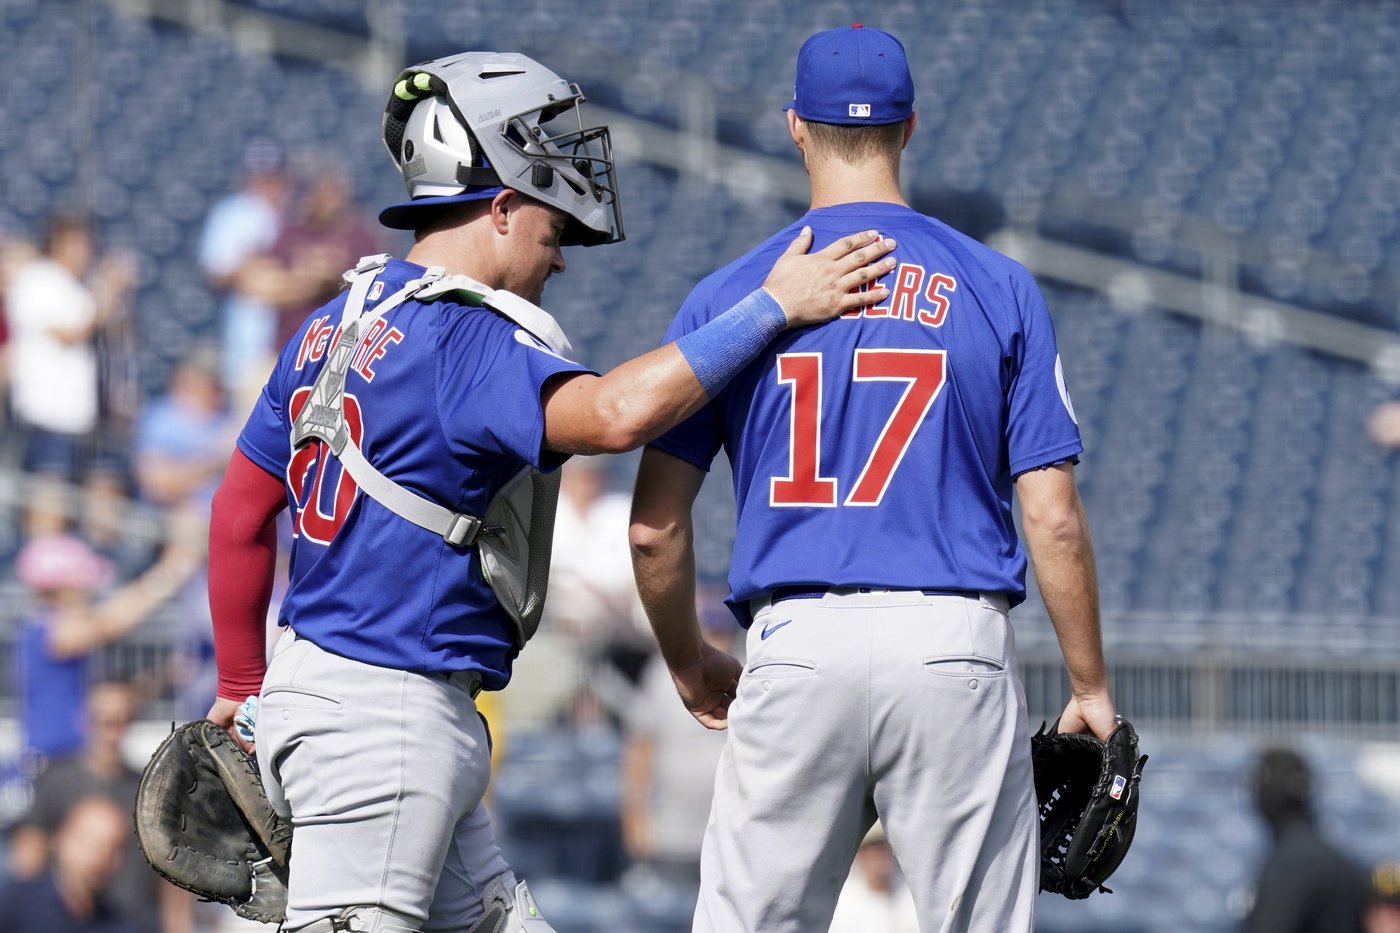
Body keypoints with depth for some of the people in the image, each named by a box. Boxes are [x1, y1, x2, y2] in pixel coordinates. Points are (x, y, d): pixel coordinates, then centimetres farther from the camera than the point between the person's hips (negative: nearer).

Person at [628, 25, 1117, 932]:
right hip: (955, 646, 0)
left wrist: (690, 665, 21)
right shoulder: (999, 289, 5)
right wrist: (1091, 687, 10)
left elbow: (655, 527, 4)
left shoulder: (728, 297, 6)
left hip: (795, 648, 0)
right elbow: (1055, 520, 1)